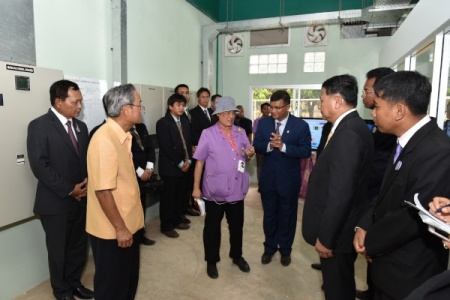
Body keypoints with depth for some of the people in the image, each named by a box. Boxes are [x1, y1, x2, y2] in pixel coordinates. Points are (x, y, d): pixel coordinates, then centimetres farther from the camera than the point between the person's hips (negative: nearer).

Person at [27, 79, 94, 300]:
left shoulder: (80, 126, 8)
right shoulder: (39, 126, -11)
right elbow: (39, 165, -17)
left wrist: (87, 182, -7)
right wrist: (68, 190, -17)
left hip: (81, 199, 5)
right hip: (55, 202, -5)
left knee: (79, 246, 16)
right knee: (58, 249, 13)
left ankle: (74, 282, 38)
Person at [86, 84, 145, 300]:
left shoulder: (123, 135, 5)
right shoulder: (105, 139, -24)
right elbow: (103, 190, -26)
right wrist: (119, 227, -19)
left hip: (129, 223, 8)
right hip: (112, 230, -8)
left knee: (129, 279, 24)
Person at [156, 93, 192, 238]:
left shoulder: (185, 122, 13)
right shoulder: (163, 122, -9)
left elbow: (188, 142, 13)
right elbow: (166, 147, -15)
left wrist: (188, 160, 0)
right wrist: (179, 163, -13)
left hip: (185, 165, 6)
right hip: (171, 166, -6)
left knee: (181, 195, 11)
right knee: (168, 197, 3)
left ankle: (177, 220, 28)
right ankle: (166, 226, 16)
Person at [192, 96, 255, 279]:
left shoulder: (240, 132, 3)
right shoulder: (208, 134, -9)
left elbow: (246, 157, 11)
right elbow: (199, 162, -8)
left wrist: (250, 154, -13)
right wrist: (196, 187, -9)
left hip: (237, 189, 4)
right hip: (215, 190, -4)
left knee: (237, 225, 18)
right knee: (212, 227, 13)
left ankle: (237, 256, 40)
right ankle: (211, 261, 31)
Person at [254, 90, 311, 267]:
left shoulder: (301, 125, -10)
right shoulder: (263, 123, -1)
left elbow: (306, 151, -15)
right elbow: (256, 146, -4)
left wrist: (283, 146, -28)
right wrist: (269, 145, -25)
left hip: (289, 180, -2)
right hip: (268, 178, 2)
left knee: (287, 216, 15)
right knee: (269, 215, 16)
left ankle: (285, 250, 35)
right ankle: (269, 248, 36)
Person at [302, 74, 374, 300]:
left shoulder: (347, 134, -26)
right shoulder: (353, 127, 6)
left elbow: (340, 193, -29)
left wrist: (325, 237, -19)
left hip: (336, 231, -9)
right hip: (341, 227, 9)